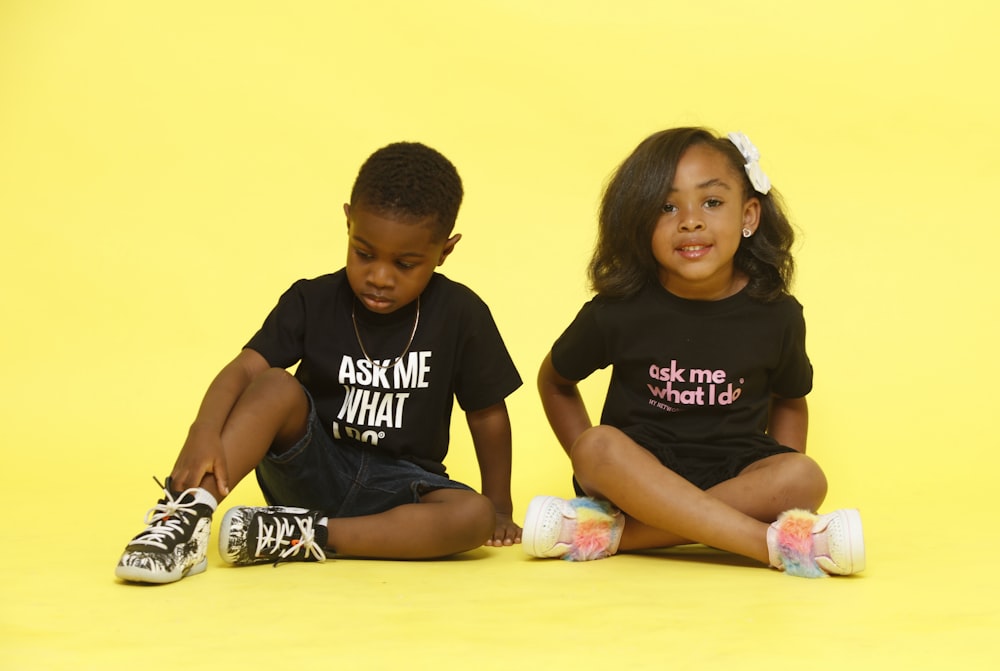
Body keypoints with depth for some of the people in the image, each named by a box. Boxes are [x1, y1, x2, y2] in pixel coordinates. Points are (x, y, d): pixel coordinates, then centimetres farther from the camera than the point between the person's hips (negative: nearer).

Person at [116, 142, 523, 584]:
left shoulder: (460, 315, -9)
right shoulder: (313, 302, -7)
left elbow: (488, 414, 0)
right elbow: (244, 369, -20)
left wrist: (499, 508, 5)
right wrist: (205, 432, -39)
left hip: (396, 489, 1)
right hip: (311, 474, 0)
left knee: (475, 517, -31)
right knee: (277, 384, -27)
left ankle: (303, 537, -28)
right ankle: (187, 517, -36)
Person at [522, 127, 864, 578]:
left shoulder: (776, 315, -4)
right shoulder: (618, 312, -7)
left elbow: (789, 400, 14)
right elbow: (554, 381, 10)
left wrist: (777, 488, 0)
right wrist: (591, 468, -1)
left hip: (734, 476, 1)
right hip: (638, 473, -1)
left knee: (805, 478, -28)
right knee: (599, 445, -32)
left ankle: (612, 532, -29)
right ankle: (778, 542, -36)